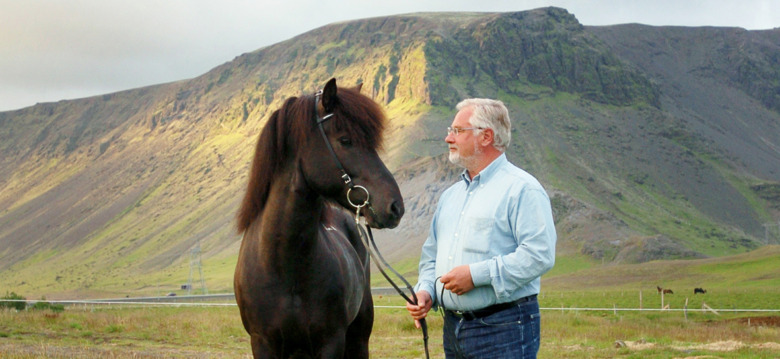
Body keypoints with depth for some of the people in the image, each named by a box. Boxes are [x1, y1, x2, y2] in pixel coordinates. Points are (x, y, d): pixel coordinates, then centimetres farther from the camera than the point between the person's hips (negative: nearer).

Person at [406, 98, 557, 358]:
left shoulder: (521, 189, -7)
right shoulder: (450, 195, 19)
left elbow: (539, 254, -18)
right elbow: (431, 254, 24)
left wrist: (477, 274, -20)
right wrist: (426, 289, 3)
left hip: (504, 329, -8)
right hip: (453, 327, 8)